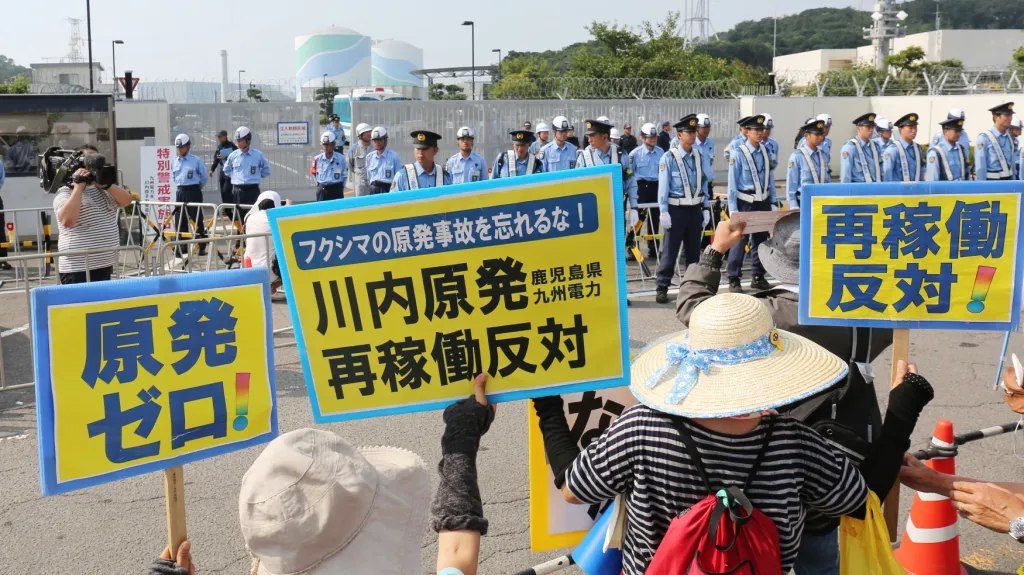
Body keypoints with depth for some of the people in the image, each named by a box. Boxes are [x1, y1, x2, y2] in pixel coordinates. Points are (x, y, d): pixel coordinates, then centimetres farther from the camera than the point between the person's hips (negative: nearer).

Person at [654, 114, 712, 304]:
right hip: (676, 209, -4)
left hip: (695, 209, 4)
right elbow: (663, 187, -7)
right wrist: (664, 212, -11)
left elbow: (705, 183, 13)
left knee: (694, 250, 12)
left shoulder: (701, 156, 7)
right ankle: (662, 288, 2)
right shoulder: (669, 158, -6)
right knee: (670, 250, -3)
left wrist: (706, 209, 8)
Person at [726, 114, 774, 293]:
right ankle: (734, 280, 5)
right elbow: (732, 183, -9)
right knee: (740, 241, -3)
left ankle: (758, 277, 22)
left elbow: (770, 179, 11)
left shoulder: (766, 151, 5)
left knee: (761, 239, 12)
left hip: (763, 202, 5)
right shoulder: (738, 153, -10)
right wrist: (733, 209, -11)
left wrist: (772, 203, 9)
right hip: (745, 203, -5)